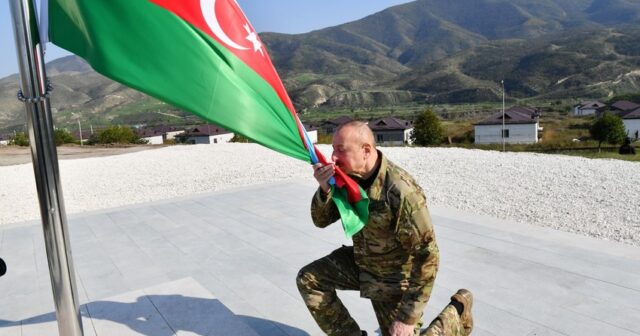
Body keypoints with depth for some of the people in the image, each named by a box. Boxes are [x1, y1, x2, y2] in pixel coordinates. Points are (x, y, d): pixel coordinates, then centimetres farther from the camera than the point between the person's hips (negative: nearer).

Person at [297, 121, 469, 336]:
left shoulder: (400, 192, -33)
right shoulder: (347, 176, -12)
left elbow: (427, 256, -28)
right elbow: (321, 221, -3)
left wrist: (408, 317, -25)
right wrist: (324, 189, -26)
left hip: (393, 276, -6)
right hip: (359, 261, 6)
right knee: (308, 279, -1)